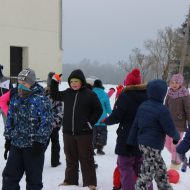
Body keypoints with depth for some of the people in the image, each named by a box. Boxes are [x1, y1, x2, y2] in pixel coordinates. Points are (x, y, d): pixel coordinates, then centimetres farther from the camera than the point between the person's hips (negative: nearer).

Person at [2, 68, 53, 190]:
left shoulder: (41, 100, -12)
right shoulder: (15, 99, 9)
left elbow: (46, 123, -15)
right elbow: (10, 120, 16)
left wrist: (39, 142, -17)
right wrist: (8, 139, 14)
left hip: (33, 146, -6)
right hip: (16, 144, 6)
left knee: (33, 178, 5)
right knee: (9, 175, 8)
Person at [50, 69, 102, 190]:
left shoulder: (90, 94, -7)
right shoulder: (67, 93, 6)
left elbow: (98, 110, -1)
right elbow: (54, 96, 20)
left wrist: (90, 123, -7)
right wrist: (54, 82, 8)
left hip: (84, 133, -4)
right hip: (68, 132, 4)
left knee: (86, 158, 4)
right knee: (70, 158, 14)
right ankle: (70, 180, 27)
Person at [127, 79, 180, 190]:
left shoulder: (143, 106, 6)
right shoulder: (162, 110, -19)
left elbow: (135, 126, 10)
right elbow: (170, 129, -13)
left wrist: (132, 142, 16)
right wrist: (176, 137, 9)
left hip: (143, 143, 9)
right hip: (153, 146, -9)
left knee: (161, 170, 21)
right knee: (147, 174, -1)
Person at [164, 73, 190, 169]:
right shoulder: (169, 93, 3)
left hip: (179, 124, -6)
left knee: (175, 145, 0)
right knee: (167, 143, 14)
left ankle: (175, 163, 20)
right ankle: (177, 157, 38)